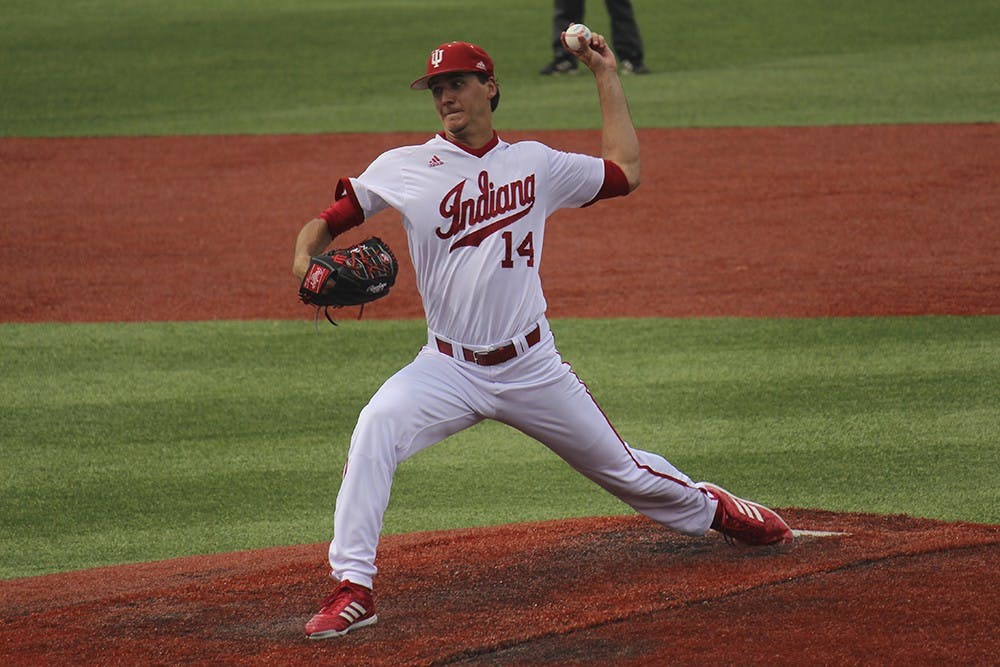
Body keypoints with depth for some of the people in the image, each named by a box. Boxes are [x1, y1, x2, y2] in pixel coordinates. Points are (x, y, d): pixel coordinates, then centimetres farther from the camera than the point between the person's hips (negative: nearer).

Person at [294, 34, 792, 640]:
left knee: (621, 468, 12)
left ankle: (710, 509, 44)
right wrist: (307, 259, -25)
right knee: (375, 429, -29)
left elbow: (624, 171, 16)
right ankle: (353, 587, -25)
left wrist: (607, 78, 17)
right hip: (449, 368, -1)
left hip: (533, 368, 1)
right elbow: (328, 222, -2)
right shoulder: (404, 168, -1)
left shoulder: (536, 163, 5)